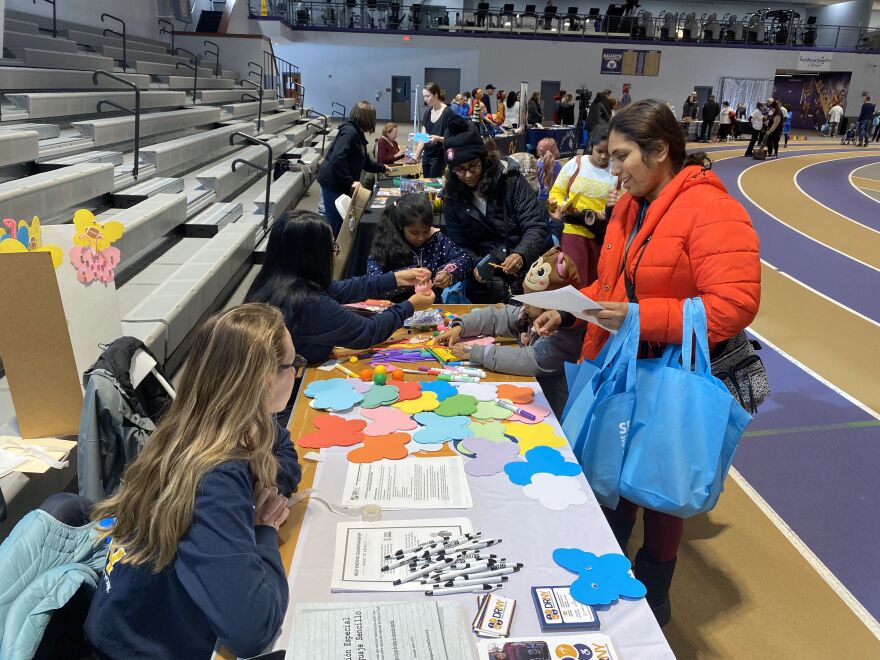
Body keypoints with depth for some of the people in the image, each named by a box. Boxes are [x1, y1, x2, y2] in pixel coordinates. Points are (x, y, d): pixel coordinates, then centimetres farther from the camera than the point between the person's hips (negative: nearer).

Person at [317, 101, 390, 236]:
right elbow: (337, 159, -29)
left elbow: (365, 161, 27)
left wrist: (382, 168, 36)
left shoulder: (357, 133, 14)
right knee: (335, 220, -5)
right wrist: (350, 182, -25)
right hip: (333, 183, -10)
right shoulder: (349, 131, -18)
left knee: (343, 218, 13)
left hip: (342, 183, 10)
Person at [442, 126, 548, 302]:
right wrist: (475, 266, -15)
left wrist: (521, 254, -26)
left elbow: (536, 226, -6)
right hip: (487, 274, 1)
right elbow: (459, 246, 7)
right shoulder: (452, 198, 6)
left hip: (524, 263, 0)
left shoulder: (510, 181, -1)